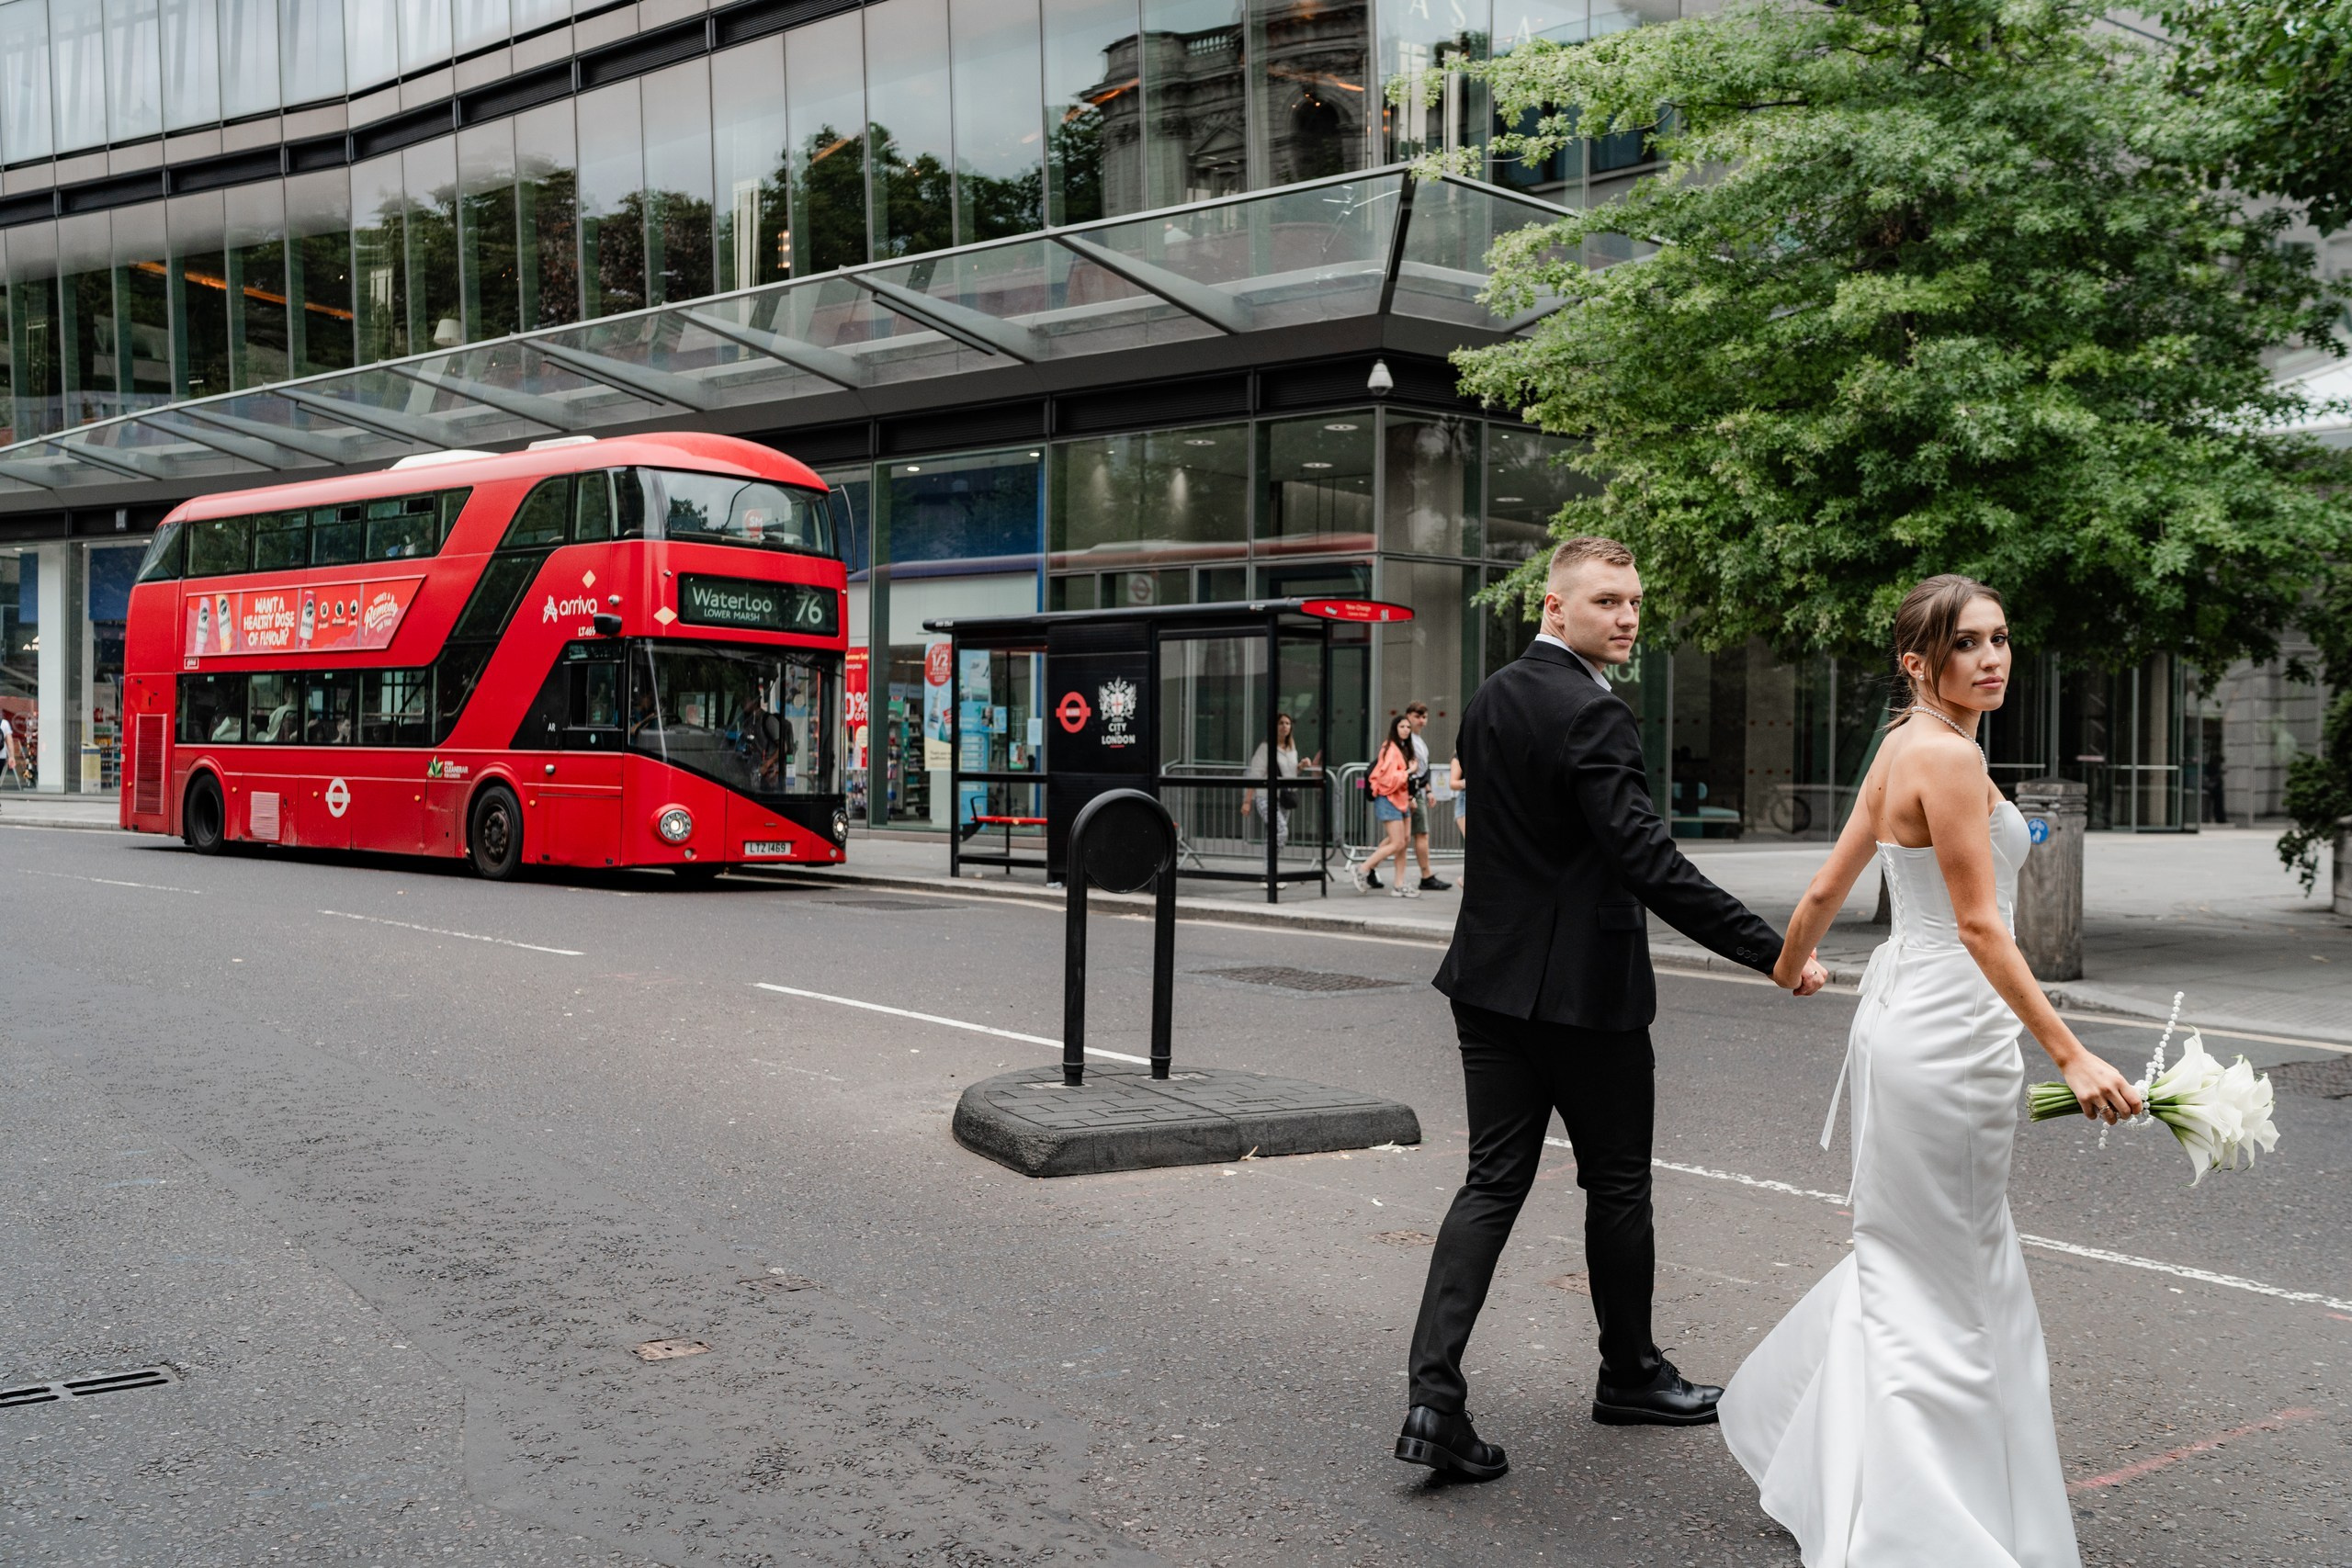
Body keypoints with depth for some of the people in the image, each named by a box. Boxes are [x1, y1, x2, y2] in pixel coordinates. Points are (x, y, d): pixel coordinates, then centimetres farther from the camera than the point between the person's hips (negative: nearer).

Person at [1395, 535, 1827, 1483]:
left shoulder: (1490, 700, 10)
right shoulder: (1591, 714, -18)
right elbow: (1649, 862, -25)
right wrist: (1773, 952, -25)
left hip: (1492, 977, 7)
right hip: (1585, 986, -7)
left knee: (1493, 1181, 6)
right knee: (1617, 1183, 11)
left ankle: (1434, 1396, -4)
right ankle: (1629, 1375, 29)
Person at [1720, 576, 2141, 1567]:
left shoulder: (1902, 747, 11)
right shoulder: (1948, 755, -17)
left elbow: (1827, 888, 18)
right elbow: (1979, 927, -21)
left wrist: (1782, 976, 33)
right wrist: (2070, 1055, -21)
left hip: (1906, 1015, 9)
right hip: (1948, 1030, -9)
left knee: (1914, 1258, 21)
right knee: (1941, 1276, 0)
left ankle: (1784, 1419, 34)